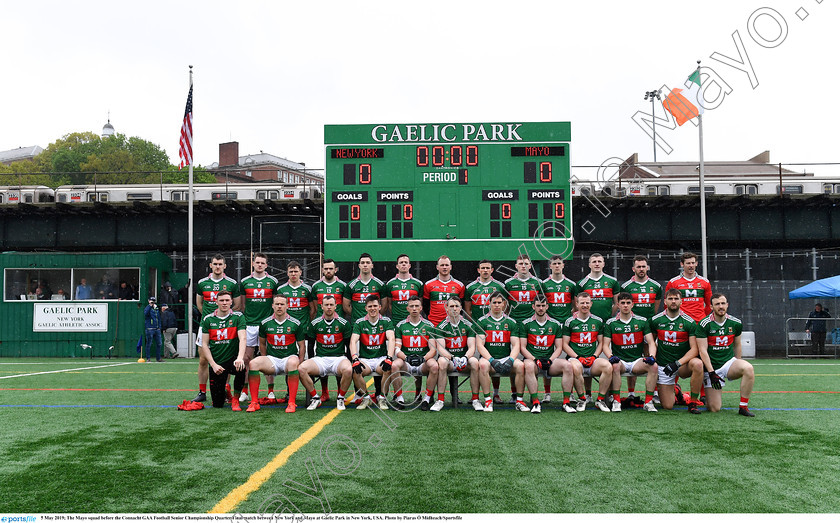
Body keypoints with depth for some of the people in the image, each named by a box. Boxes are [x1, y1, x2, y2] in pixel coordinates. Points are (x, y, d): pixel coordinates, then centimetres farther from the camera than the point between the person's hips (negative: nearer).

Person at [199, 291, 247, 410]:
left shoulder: (238, 317, -1)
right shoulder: (208, 319, 4)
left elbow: (242, 339, -14)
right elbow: (204, 344, 2)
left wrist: (240, 358, -32)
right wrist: (213, 365, -11)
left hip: (232, 359, -1)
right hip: (216, 363, 1)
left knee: (241, 368, -38)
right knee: (217, 404, -4)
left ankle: (235, 399, -10)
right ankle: (225, 392, 36)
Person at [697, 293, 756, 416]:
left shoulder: (735, 323, 3)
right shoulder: (704, 324, -9)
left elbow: (737, 345, 18)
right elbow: (703, 350, -12)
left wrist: (738, 366, 22)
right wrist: (711, 373, -19)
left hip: (729, 361, 3)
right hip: (711, 367, -3)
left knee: (748, 368, -32)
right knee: (714, 409, -10)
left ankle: (743, 407, -17)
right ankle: (717, 395, 28)